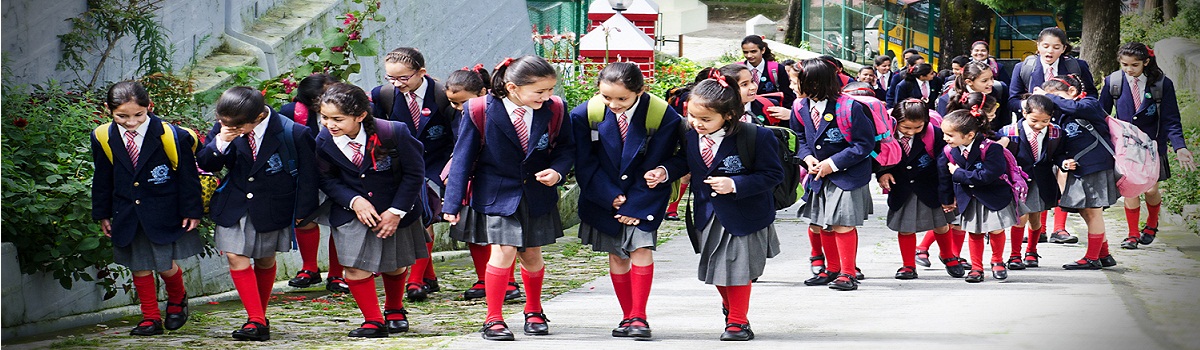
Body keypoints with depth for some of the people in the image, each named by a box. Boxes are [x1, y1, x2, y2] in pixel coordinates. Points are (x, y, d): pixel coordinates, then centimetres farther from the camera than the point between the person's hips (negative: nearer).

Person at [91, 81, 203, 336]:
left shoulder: (171, 136, -13)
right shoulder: (103, 138, -3)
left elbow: (188, 177, -5)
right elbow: (102, 180, 8)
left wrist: (192, 211, -4)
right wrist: (102, 214, 10)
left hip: (163, 214, -3)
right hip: (127, 216, 3)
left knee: (165, 265, 0)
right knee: (139, 267, 7)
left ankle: (177, 300, 31)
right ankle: (151, 318, 20)